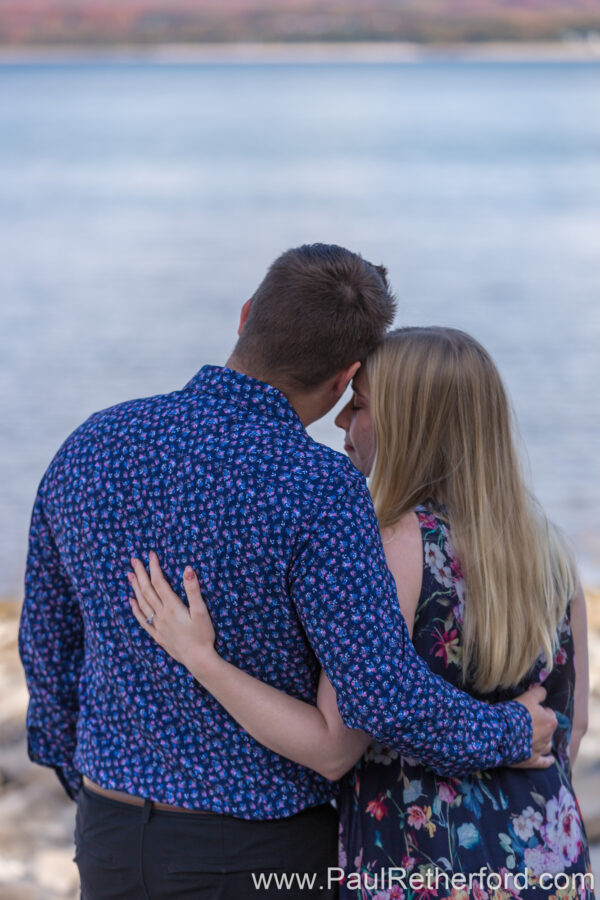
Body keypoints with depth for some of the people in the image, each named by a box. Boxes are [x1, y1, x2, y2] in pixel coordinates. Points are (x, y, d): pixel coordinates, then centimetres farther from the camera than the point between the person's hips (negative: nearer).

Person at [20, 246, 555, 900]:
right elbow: (388, 701, -29)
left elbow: (50, 639, 5)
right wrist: (509, 736, -7)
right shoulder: (314, 490, -25)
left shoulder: (92, 446, -6)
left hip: (121, 845, 5)